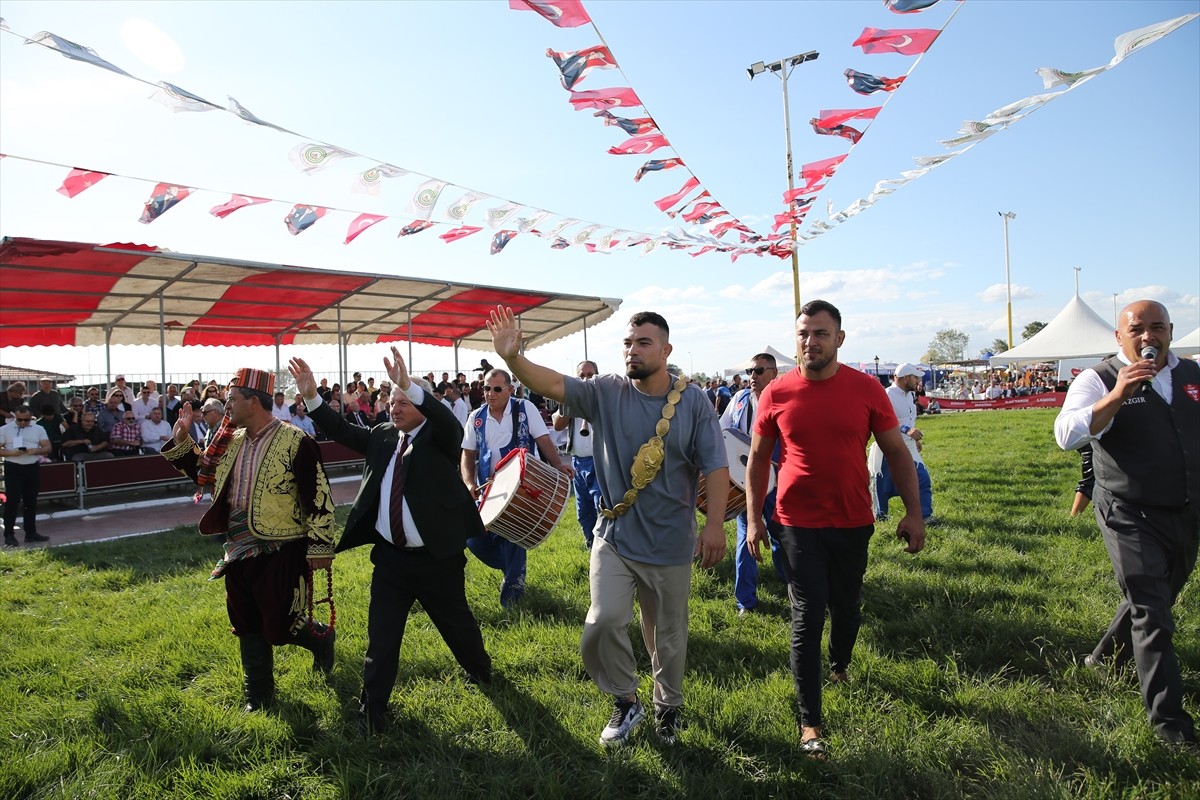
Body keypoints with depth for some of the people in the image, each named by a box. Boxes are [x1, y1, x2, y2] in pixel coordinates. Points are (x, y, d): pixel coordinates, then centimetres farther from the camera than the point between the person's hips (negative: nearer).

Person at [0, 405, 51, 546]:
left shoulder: (38, 429, 6)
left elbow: (47, 447, 4)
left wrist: (36, 451, -16)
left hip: (33, 468, 3)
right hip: (13, 468, -3)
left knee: (31, 501, 9)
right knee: (12, 501, -3)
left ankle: (31, 532, 17)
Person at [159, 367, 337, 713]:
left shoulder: (295, 442, -16)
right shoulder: (233, 441, 7)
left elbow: (319, 497, -16)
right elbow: (207, 473, 23)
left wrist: (320, 547, -15)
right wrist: (181, 444, 10)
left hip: (281, 554, -7)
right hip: (239, 552, 7)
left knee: (280, 627, -2)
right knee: (248, 627, 15)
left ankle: (321, 638, 30)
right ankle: (257, 695, 31)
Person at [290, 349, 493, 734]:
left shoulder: (439, 437, -10)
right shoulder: (382, 436, 5)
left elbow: (448, 421, -32)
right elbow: (342, 431, 4)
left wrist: (408, 384, -44)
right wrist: (311, 397, -9)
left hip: (437, 558, -3)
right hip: (389, 558, 4)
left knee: (457, 624, 17)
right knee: (380, 636, 7)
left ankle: (481, 669, 45)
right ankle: (372, 709, 20)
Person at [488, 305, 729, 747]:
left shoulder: (694, 402, -6)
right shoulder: (606, 392, -4)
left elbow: (715, 466, -8)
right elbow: (553, 384, -18)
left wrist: (715, 525, -18)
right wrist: (512, 357, -34)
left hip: (671, 544, 0)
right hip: (614, 537, 1)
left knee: (668, 635, 14)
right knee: (603, 622, -11)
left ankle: (668, 706, 42)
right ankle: (625, 701, 18)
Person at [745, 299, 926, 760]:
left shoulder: (866, 389, -5)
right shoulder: (777, 394, -5)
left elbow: (896, 452, 2)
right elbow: (757, 459, 4)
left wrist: (913, 511, -3)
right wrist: (753, 518, 0)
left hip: (853, 523, 2)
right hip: (799, 524, -1)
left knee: (847, 606, 18)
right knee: (807, 617, 0)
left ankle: (840, 664, 50)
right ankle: (810, 722, 10)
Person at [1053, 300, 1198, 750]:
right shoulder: (1099, 380, -12)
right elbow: (1067, 436, -27)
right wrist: (1116, 396, -36)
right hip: (1131, 516, -7)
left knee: (1157, 598, 22)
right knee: (1151, 613, -5)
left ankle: (1105, 660, 45)